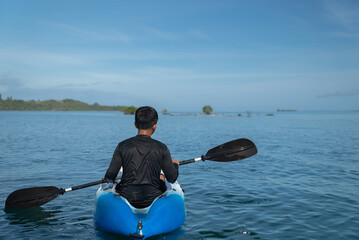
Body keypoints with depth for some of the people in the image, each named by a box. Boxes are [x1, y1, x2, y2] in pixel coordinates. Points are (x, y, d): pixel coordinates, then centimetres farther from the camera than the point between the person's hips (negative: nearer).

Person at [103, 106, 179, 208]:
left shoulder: (122, 146, -9)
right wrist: (175, 164, 16)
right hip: (152, 200, -1)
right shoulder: (161, 148, -11)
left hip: (127, 199, 1)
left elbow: (110, 176, -7)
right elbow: (172, 178, -5)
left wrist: (106, 178, 17)